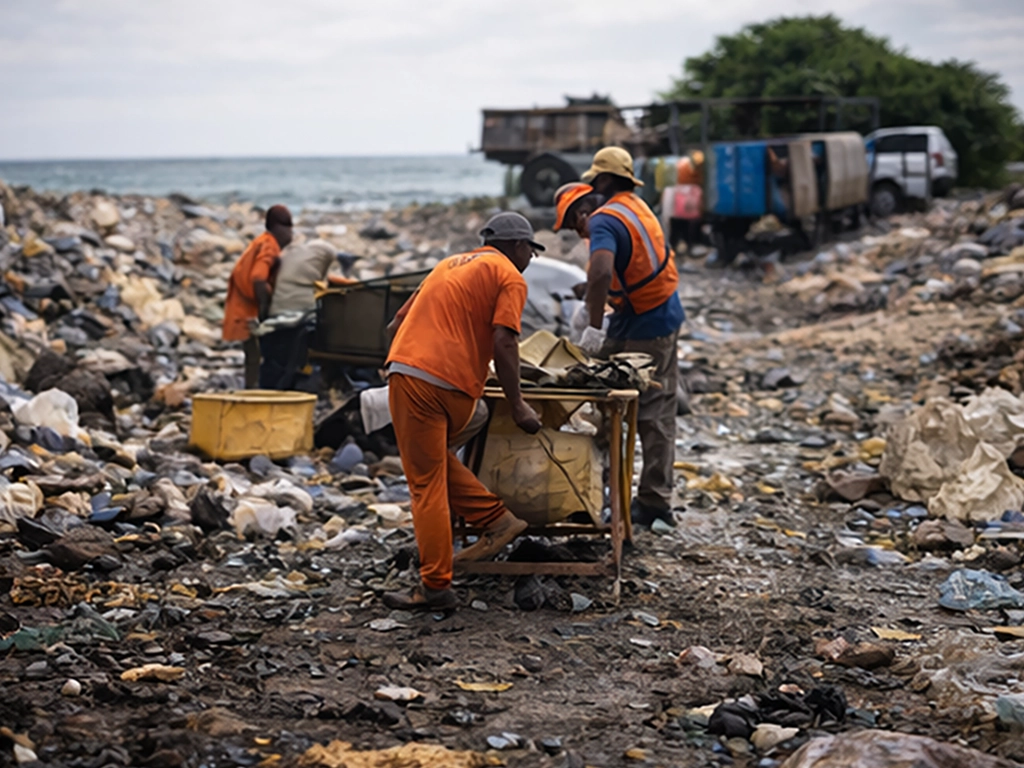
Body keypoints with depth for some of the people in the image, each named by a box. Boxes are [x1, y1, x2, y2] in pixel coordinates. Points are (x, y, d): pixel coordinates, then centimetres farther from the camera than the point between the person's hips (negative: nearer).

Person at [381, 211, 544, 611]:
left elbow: (398, 323, 29)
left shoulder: (450, 264, 27)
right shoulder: (510, 278, 9)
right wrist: (517, 405, -3)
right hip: (456, 387, -2)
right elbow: (503, 343, -6)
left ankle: (435, 587, 2)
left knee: (426, 482, 2)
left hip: (408, 373, 2)